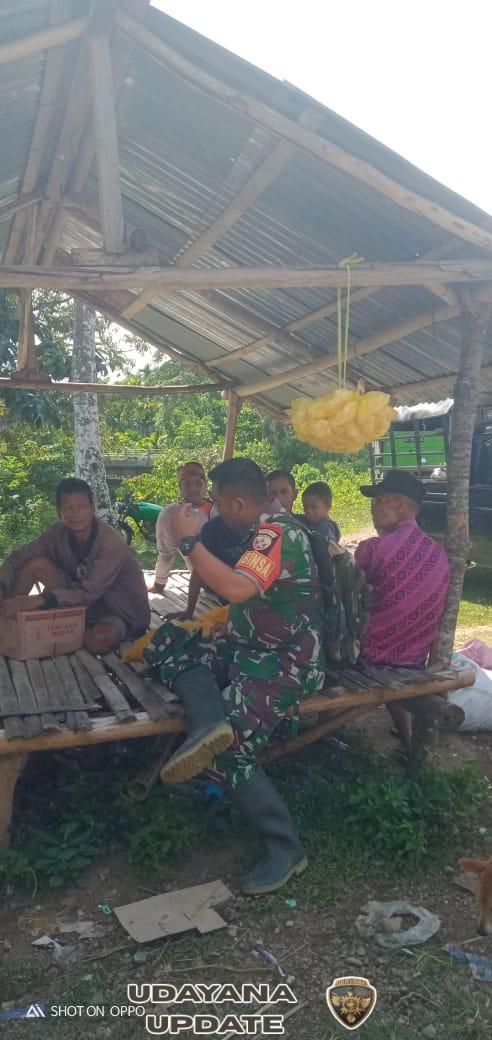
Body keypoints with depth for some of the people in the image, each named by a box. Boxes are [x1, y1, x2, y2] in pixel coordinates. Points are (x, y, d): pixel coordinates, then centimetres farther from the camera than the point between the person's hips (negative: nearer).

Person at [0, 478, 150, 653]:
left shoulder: (111, 542, -27)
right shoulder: (59, 533, -9)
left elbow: (88, 593, -33)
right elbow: (19, 558, -6)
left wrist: (38, 600, -44)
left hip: (121, 612, -5)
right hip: (82, 600, 5)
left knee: (99, 640, -38)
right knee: (35, 563, -12)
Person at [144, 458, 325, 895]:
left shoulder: (278, 534, -19)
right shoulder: (263, 531, 10)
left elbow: (236, 588, -36)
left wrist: (191, 540, -27)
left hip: (286, 662, -10)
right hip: (250, 648, 10)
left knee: (230, 750, -22)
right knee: (166, 644, -4)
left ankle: (286, 848, -5)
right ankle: (209, 725, -27)